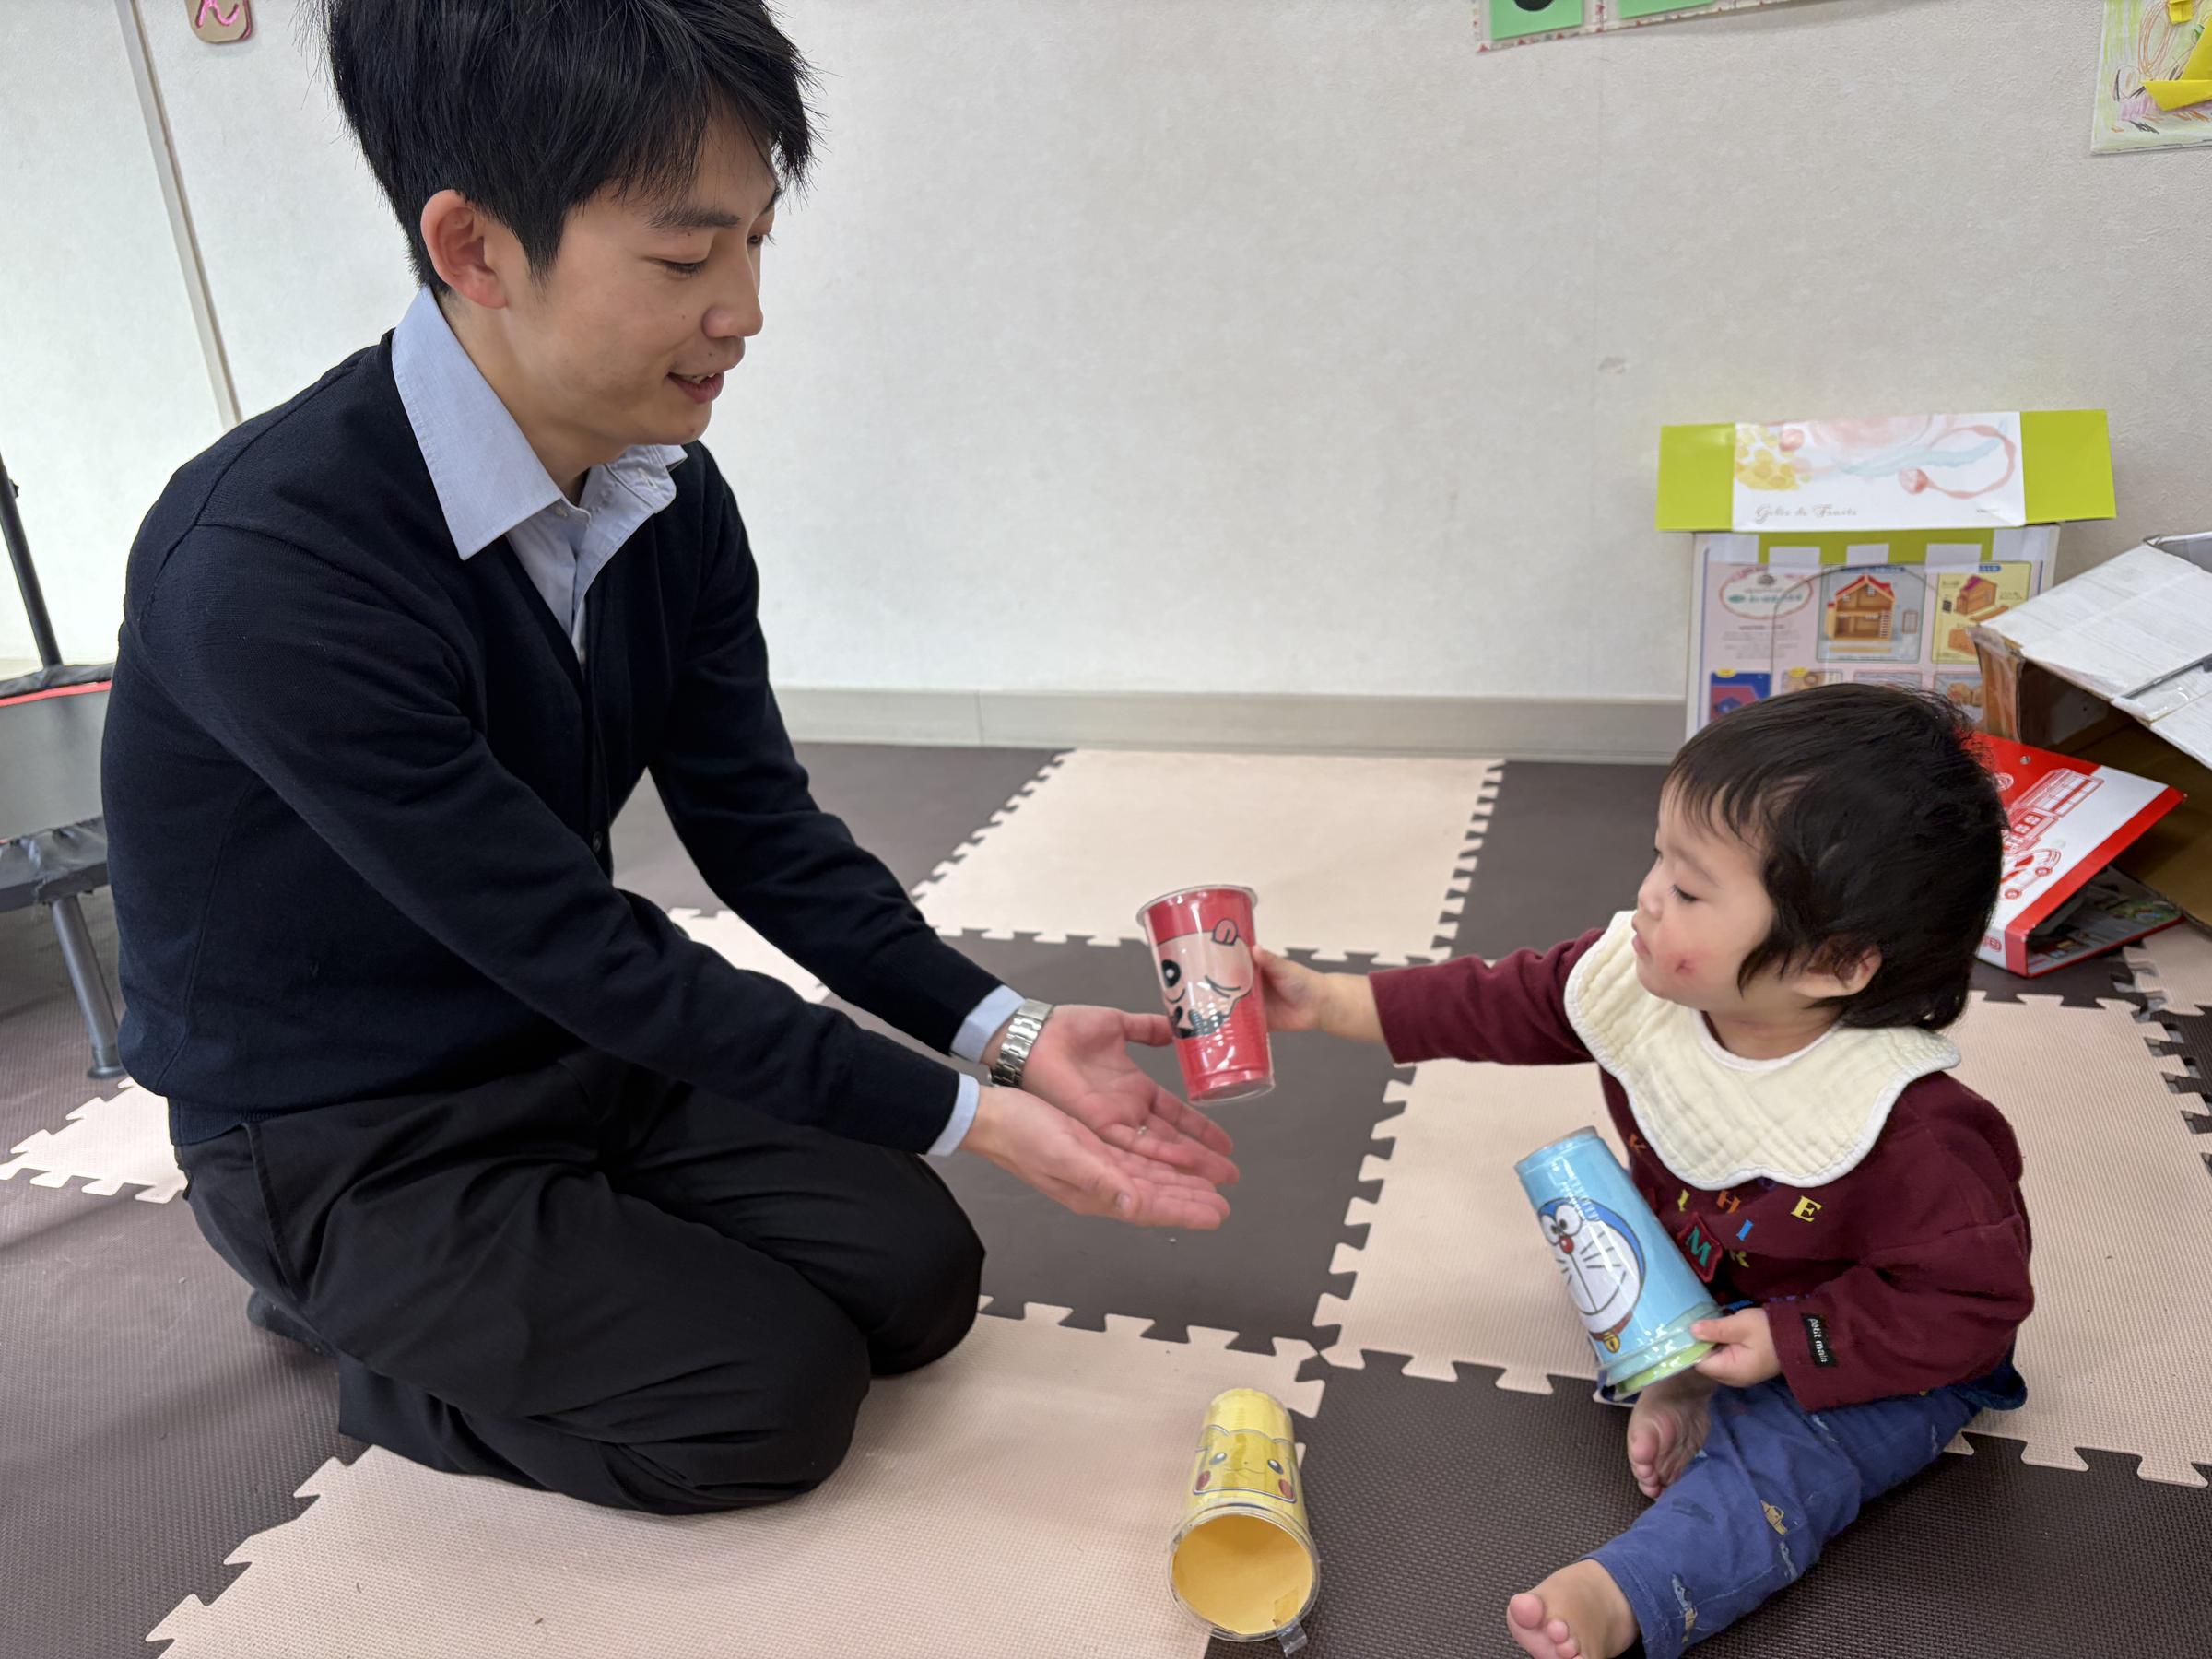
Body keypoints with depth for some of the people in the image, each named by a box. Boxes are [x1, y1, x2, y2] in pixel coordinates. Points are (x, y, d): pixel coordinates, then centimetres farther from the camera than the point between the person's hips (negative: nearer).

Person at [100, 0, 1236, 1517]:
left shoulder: (675, 506, -8)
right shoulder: (269, 564, -31)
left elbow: (764, 834, -4)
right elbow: (575, 945, -28)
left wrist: (1010, 1033, -15)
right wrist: (961, 1116, -24)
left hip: (578, 1052, 7)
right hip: (347, 1140, -6)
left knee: (920, 1277, 1)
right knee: (779, 1396, -12)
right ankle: (372, 1321, 12)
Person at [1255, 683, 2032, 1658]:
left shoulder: (1908, 1131, -36)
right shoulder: (1640, 982, -21)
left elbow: (1972, 1304, -26)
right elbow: (1496, 1006, -10)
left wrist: (1791, 1345, -30)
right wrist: (1326, 1002, -13)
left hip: (1879, 1353, -7)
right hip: (1689, 1280, 7)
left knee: (1782, 1449, -29)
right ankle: (1675, 1386, -13)